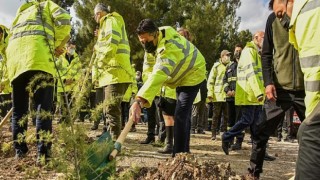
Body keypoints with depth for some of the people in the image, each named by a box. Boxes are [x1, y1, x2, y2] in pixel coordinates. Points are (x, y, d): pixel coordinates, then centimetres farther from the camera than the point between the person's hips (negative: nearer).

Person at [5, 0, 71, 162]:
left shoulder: (21, 14, 40)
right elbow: (63, 19, 2)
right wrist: (58, 44, 14)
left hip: (14, 57, 6)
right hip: (37, 57, -5)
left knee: (19, 110, 12)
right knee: (43, 108, -9)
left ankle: (20, 151, 13)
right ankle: (43, 154, -14)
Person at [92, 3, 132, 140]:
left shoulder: (111, 20, -2)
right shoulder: (107, 23, 30)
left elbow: (112, 42, -20)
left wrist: (100, 60, -19)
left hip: (115, 73, -11)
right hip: (111, 73, 11)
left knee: (111, 109, -13)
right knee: (109, 108, 16)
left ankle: (114, 140, -13)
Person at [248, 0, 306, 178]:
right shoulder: (273, 20, -3)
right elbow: (266, 55, 2)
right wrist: (268, 82, -8)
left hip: (307, 89, -1)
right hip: (279, 88, 1)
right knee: (261, 132, 0)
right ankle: (254, 172, 14)